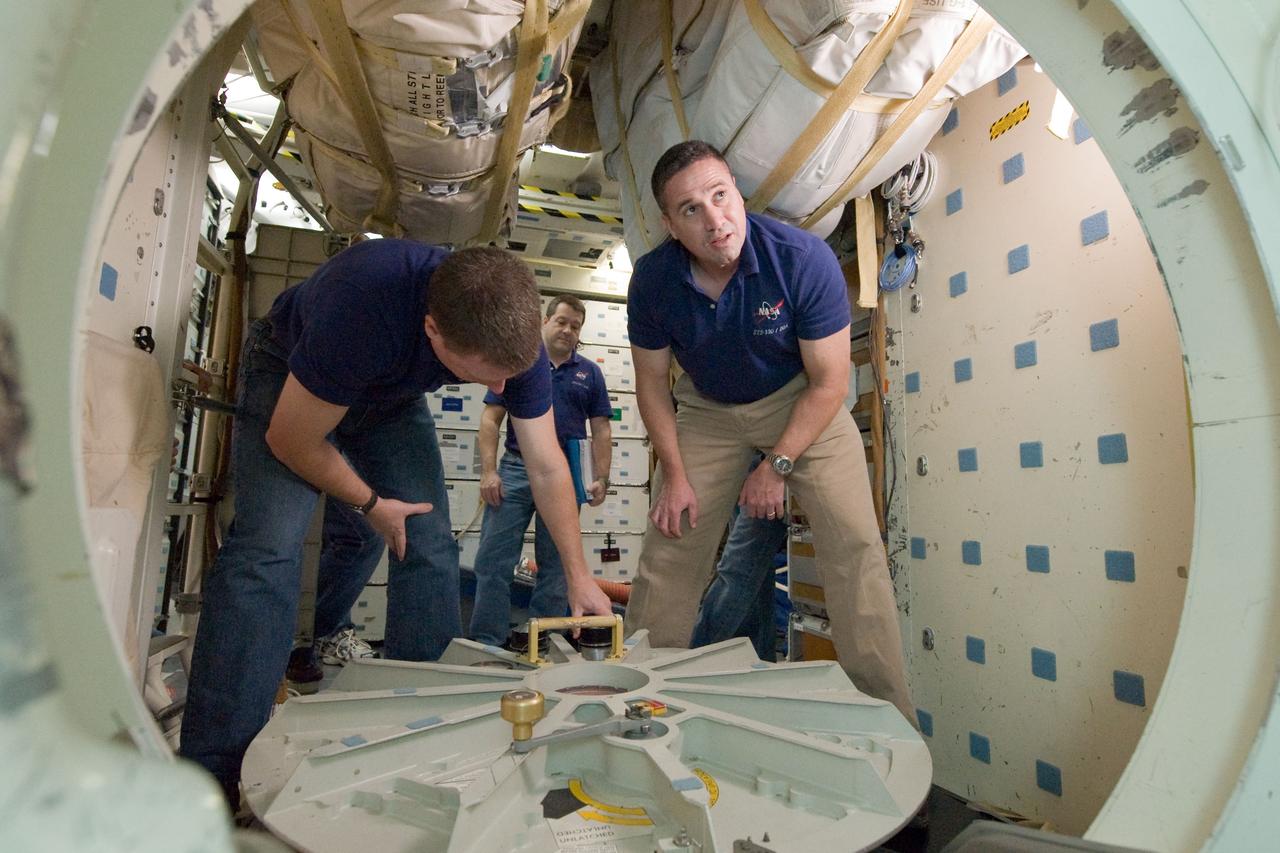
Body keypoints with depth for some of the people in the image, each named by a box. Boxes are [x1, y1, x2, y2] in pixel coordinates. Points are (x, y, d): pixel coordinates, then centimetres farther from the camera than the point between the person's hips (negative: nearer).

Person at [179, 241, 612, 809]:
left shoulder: (516, 336, -28)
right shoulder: (360, 304, -43)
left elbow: (547, 468, -18)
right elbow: (291, 440, -27)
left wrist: (578, 575, -13)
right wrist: (370, 503, -13)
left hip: (392, 397, 4)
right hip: (289, 377, -3)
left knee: (430, 548, -8)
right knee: (268, 544, -22)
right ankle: (213, 770, -9)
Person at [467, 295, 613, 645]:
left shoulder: (590, 372, 11)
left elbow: (601, 430, 8)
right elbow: (490, 419, 2)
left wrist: (601, 479, -2)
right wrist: (488, 472, -7)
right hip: (516, 469, -1)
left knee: (555, 566, 8)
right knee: (494, 561, -1)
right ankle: (486, 642, 11)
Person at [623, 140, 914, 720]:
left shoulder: (804, 259, -25)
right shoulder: (652, 279, -18)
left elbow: (828, 380, -18)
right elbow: (652, 380, -6)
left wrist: (777, 466, -17)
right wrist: (674, 474, -9)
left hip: (801, 403, -1)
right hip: (707, 411, 2)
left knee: (853, 543, -14)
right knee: (667, 549, 0)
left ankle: (886, 712, 4)